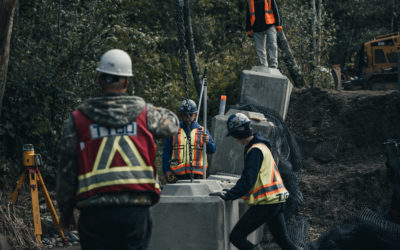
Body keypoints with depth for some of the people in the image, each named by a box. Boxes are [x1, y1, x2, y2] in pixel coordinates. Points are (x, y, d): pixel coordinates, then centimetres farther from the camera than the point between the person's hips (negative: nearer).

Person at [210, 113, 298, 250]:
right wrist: (231, 192, 21)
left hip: (266, 203, -10)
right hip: (277, 201, 10)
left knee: (236, 237, -7)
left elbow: (248, 181, -21)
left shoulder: (255, 150, -14)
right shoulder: (261, 146, 17)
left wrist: (228, 195, -20)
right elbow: (248, 176, 24)